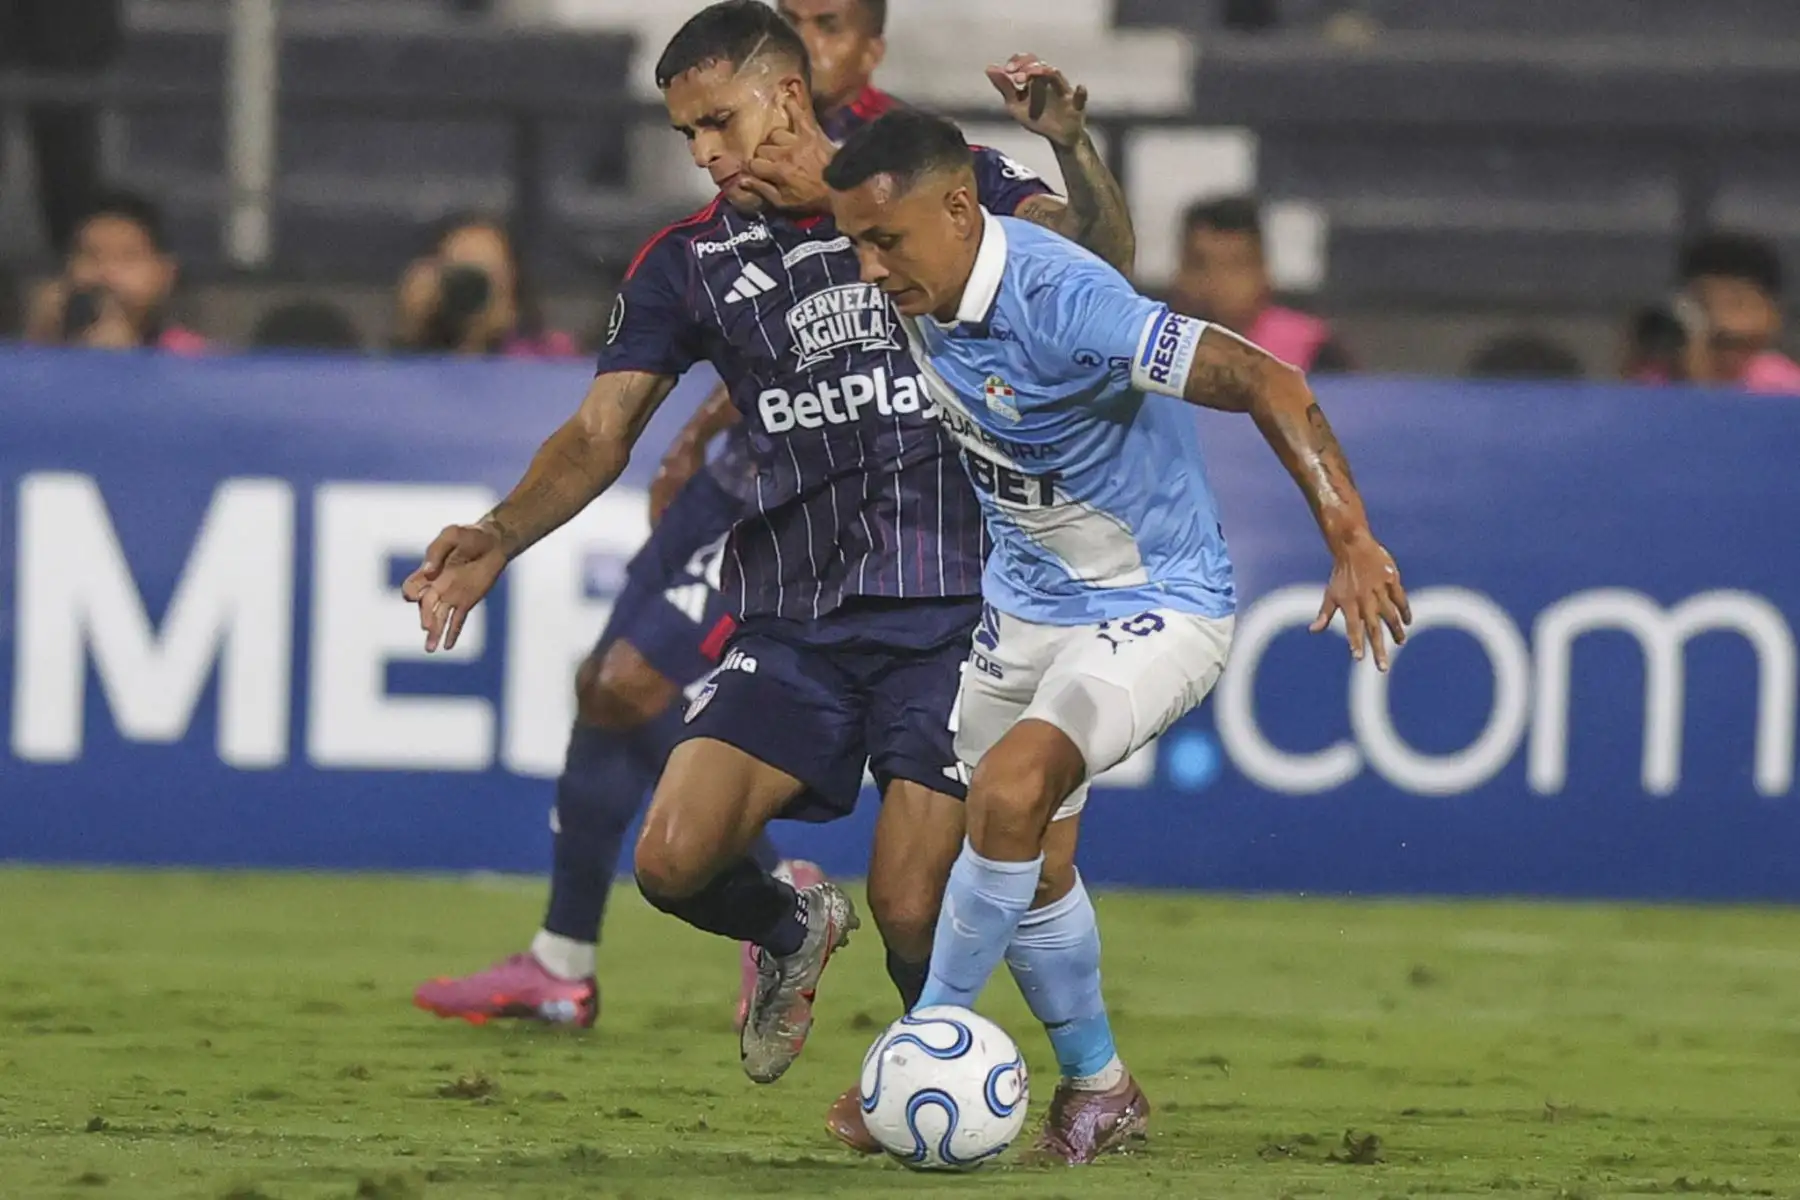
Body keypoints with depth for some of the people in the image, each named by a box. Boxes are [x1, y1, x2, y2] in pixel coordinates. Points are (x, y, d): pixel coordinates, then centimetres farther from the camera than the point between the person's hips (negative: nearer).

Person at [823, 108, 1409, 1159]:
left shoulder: (1061, 301, -31)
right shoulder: (921, 292, -9)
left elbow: (1267, 383, -32)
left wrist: (1351, 539, -37)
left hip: (1157, 607, -8)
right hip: (1027, 601, 8)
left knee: (1014, 791, -27)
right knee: (1028, 865, 10)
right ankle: (1099, 1091, 29)